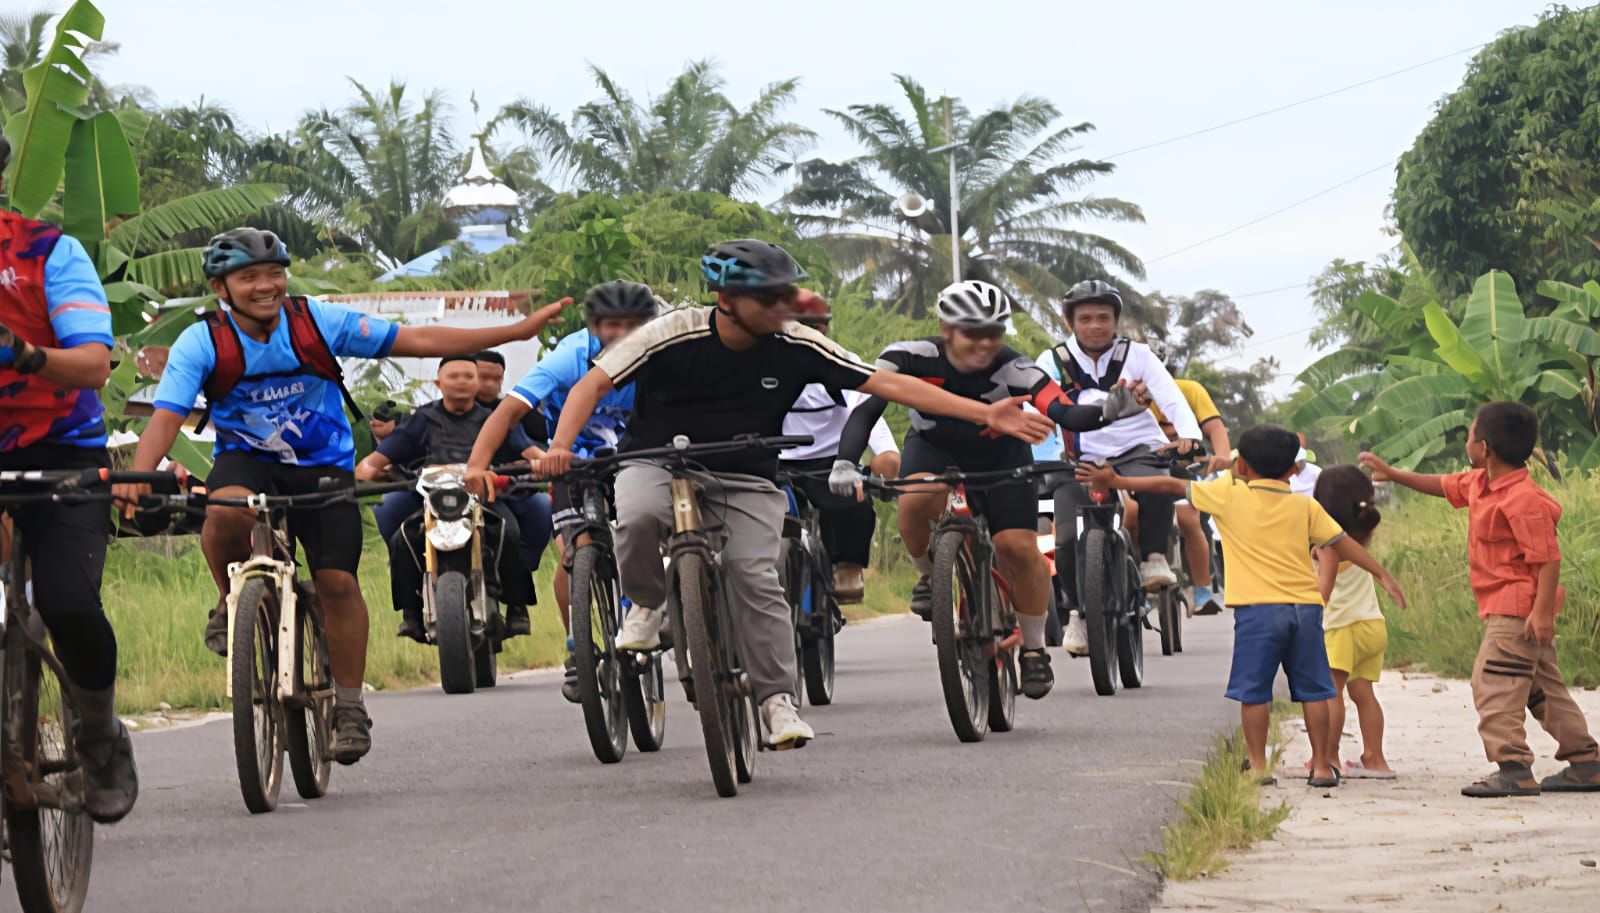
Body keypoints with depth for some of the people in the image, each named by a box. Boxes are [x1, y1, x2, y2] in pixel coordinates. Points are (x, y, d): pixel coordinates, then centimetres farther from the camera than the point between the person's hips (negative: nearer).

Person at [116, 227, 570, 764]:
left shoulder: (317, 323, -12)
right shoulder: (201, 343, -13)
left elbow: (416, 341, -11)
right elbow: (166, 417, -23)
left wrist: (516, 332, -16)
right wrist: (138, 476, -44)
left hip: (323, 465, 1)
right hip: (247, 459, -1)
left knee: (338, 581, -12)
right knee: (228, 511, -35)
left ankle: (349, 707, 3)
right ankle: (233, 602, -5)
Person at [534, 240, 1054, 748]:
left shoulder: (796, 346, -11)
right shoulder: (674, 335, -18)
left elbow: (890, 385, -10)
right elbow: (594, 384, -12)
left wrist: (985, 414, -15)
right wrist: (561, 445, -30)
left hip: (746, 479, 2)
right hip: (659, 462, -2)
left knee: (755, 575, -20)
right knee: (639, 517, -34)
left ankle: (777, 699, -7)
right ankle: (647, 604, -3)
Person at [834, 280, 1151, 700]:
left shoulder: (1014, 371, -31)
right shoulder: (913, 358, -29)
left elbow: (1065, 413, -42)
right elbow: (866, 409, -33)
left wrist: (1107, 412, -64)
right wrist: (845, 462, -49)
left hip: (1001, 459, 0)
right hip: (934, 450, 0)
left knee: (1019, 547, -15)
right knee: (917, 499, -34)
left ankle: (1034, 649, 9)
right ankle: (928, 575, -2)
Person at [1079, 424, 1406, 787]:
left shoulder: (1229, 494, 4)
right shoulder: (1306, 506, 10)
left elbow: (1172, 485, 11)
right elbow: (1342, 542, 10)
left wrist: (1116, 482, 20)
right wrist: (1382, 575, 18)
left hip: (1258, 608, -3)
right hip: (1305, 606, 3)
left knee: (1254, 690, 2)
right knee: (1312, 689, 7)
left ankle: (1258, 766, 1)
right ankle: (1322, 765, 10)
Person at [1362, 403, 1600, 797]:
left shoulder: (1523, 498, -21)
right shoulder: (1479, 483, 9)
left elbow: (1548, 557, -23)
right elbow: (1443, 486, 29)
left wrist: (1542, 611, -26)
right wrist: (1392, 474, 30)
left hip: (1517, 609, -11)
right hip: (1509, 609, 11)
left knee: (1494, 684, -13)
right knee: (1545, 688, 14)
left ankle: (1513, 769, -16)